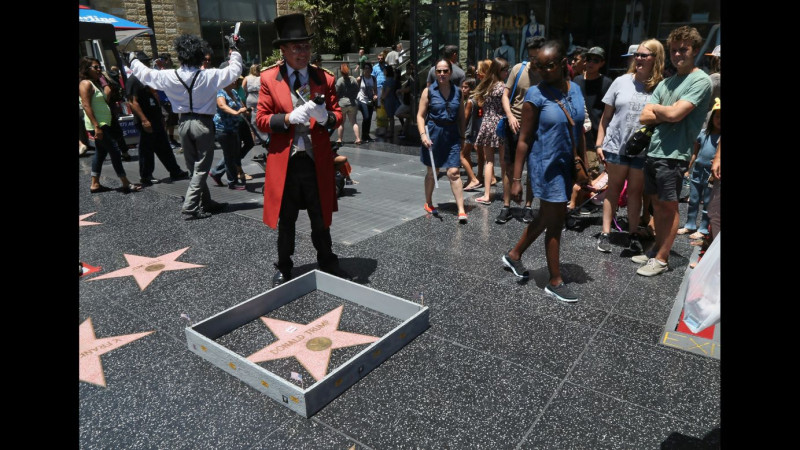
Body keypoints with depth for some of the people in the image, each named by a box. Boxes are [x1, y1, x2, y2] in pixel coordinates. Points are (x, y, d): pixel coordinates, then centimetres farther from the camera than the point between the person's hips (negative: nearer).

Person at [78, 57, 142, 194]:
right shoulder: (85, 83, -11)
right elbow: (86, 106, -18)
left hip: (103, 125, 10)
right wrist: (96, 127, -24)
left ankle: (95, 184, 20)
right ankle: (126, 184, -8)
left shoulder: (96, 83, 16)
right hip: (97, 125, -10)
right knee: (114, 152, -10)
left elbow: (105, 99, 8)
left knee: (101, 153, 14)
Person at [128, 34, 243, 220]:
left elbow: (145, 73, 12)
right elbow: (234, 71, -4)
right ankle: (190, 208, -3)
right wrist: (235, 52, 14)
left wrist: (133, 61, 34)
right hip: (203, 123, -4)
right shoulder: (209, 76, -15)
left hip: (183, 123, 4)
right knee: (201, 168, 1)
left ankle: (205, 202, 24)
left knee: (194, 167, 15)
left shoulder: (169, 77, -4)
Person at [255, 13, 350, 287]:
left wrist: (325, 117, -18)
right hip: (284, 161, -1)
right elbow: (261, 120, -2)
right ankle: (284, 268, 29)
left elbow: (338, 116, 5)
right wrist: (288, 118, -20)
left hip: (318, 161, 1)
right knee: (285, 221, 12)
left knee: (321, 219, 12)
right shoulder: (268, 78, 0)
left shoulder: (325, 79, 4)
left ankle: (327, 263, 30)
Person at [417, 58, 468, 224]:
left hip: (452, 135, 1)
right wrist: (423, 134, -16)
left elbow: (461, 116, 12)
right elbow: (421, 115, -3)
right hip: (434, 134, -1)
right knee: (432, 172, 12)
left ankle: (461, 210, -6)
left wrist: (462, 136, 10)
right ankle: (428, 203, 32)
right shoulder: (429, 91, -2)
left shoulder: (457, 91, 5)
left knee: (454, 172, -7)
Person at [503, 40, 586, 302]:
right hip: (546, 165, -7)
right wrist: (516, 179, -14)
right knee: (555, 221, 1)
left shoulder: (575, 89, 5)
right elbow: (524, 139, -12)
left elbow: (579, 130, 12)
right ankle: (555, 282, 17)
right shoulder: (536, 95, -13)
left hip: (566, 165, 7)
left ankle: (514, 255, 37)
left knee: (546, 217, 17)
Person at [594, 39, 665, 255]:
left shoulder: (661, 87, -4)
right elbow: (606, 116, 3)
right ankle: (605, 233, 12)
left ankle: (634, 234, 20)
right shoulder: (621, 82, 1)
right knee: (614, 188, 8)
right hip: (616, 146, 1)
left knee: (635, 191, 9)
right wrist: (599, 144, 0)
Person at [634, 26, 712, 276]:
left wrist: (655, 108, 1)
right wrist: (666, 114, -9)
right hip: (653, 152, 7)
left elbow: (675, 114, -18)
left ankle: (662, 259, 9)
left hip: (674, 155, -7)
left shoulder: (700, 81, -6)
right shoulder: (666, 83, 15)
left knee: (669, 207, 1)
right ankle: (657, 249, 25)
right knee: (657, 203, 13)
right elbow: (644, 118, 8)